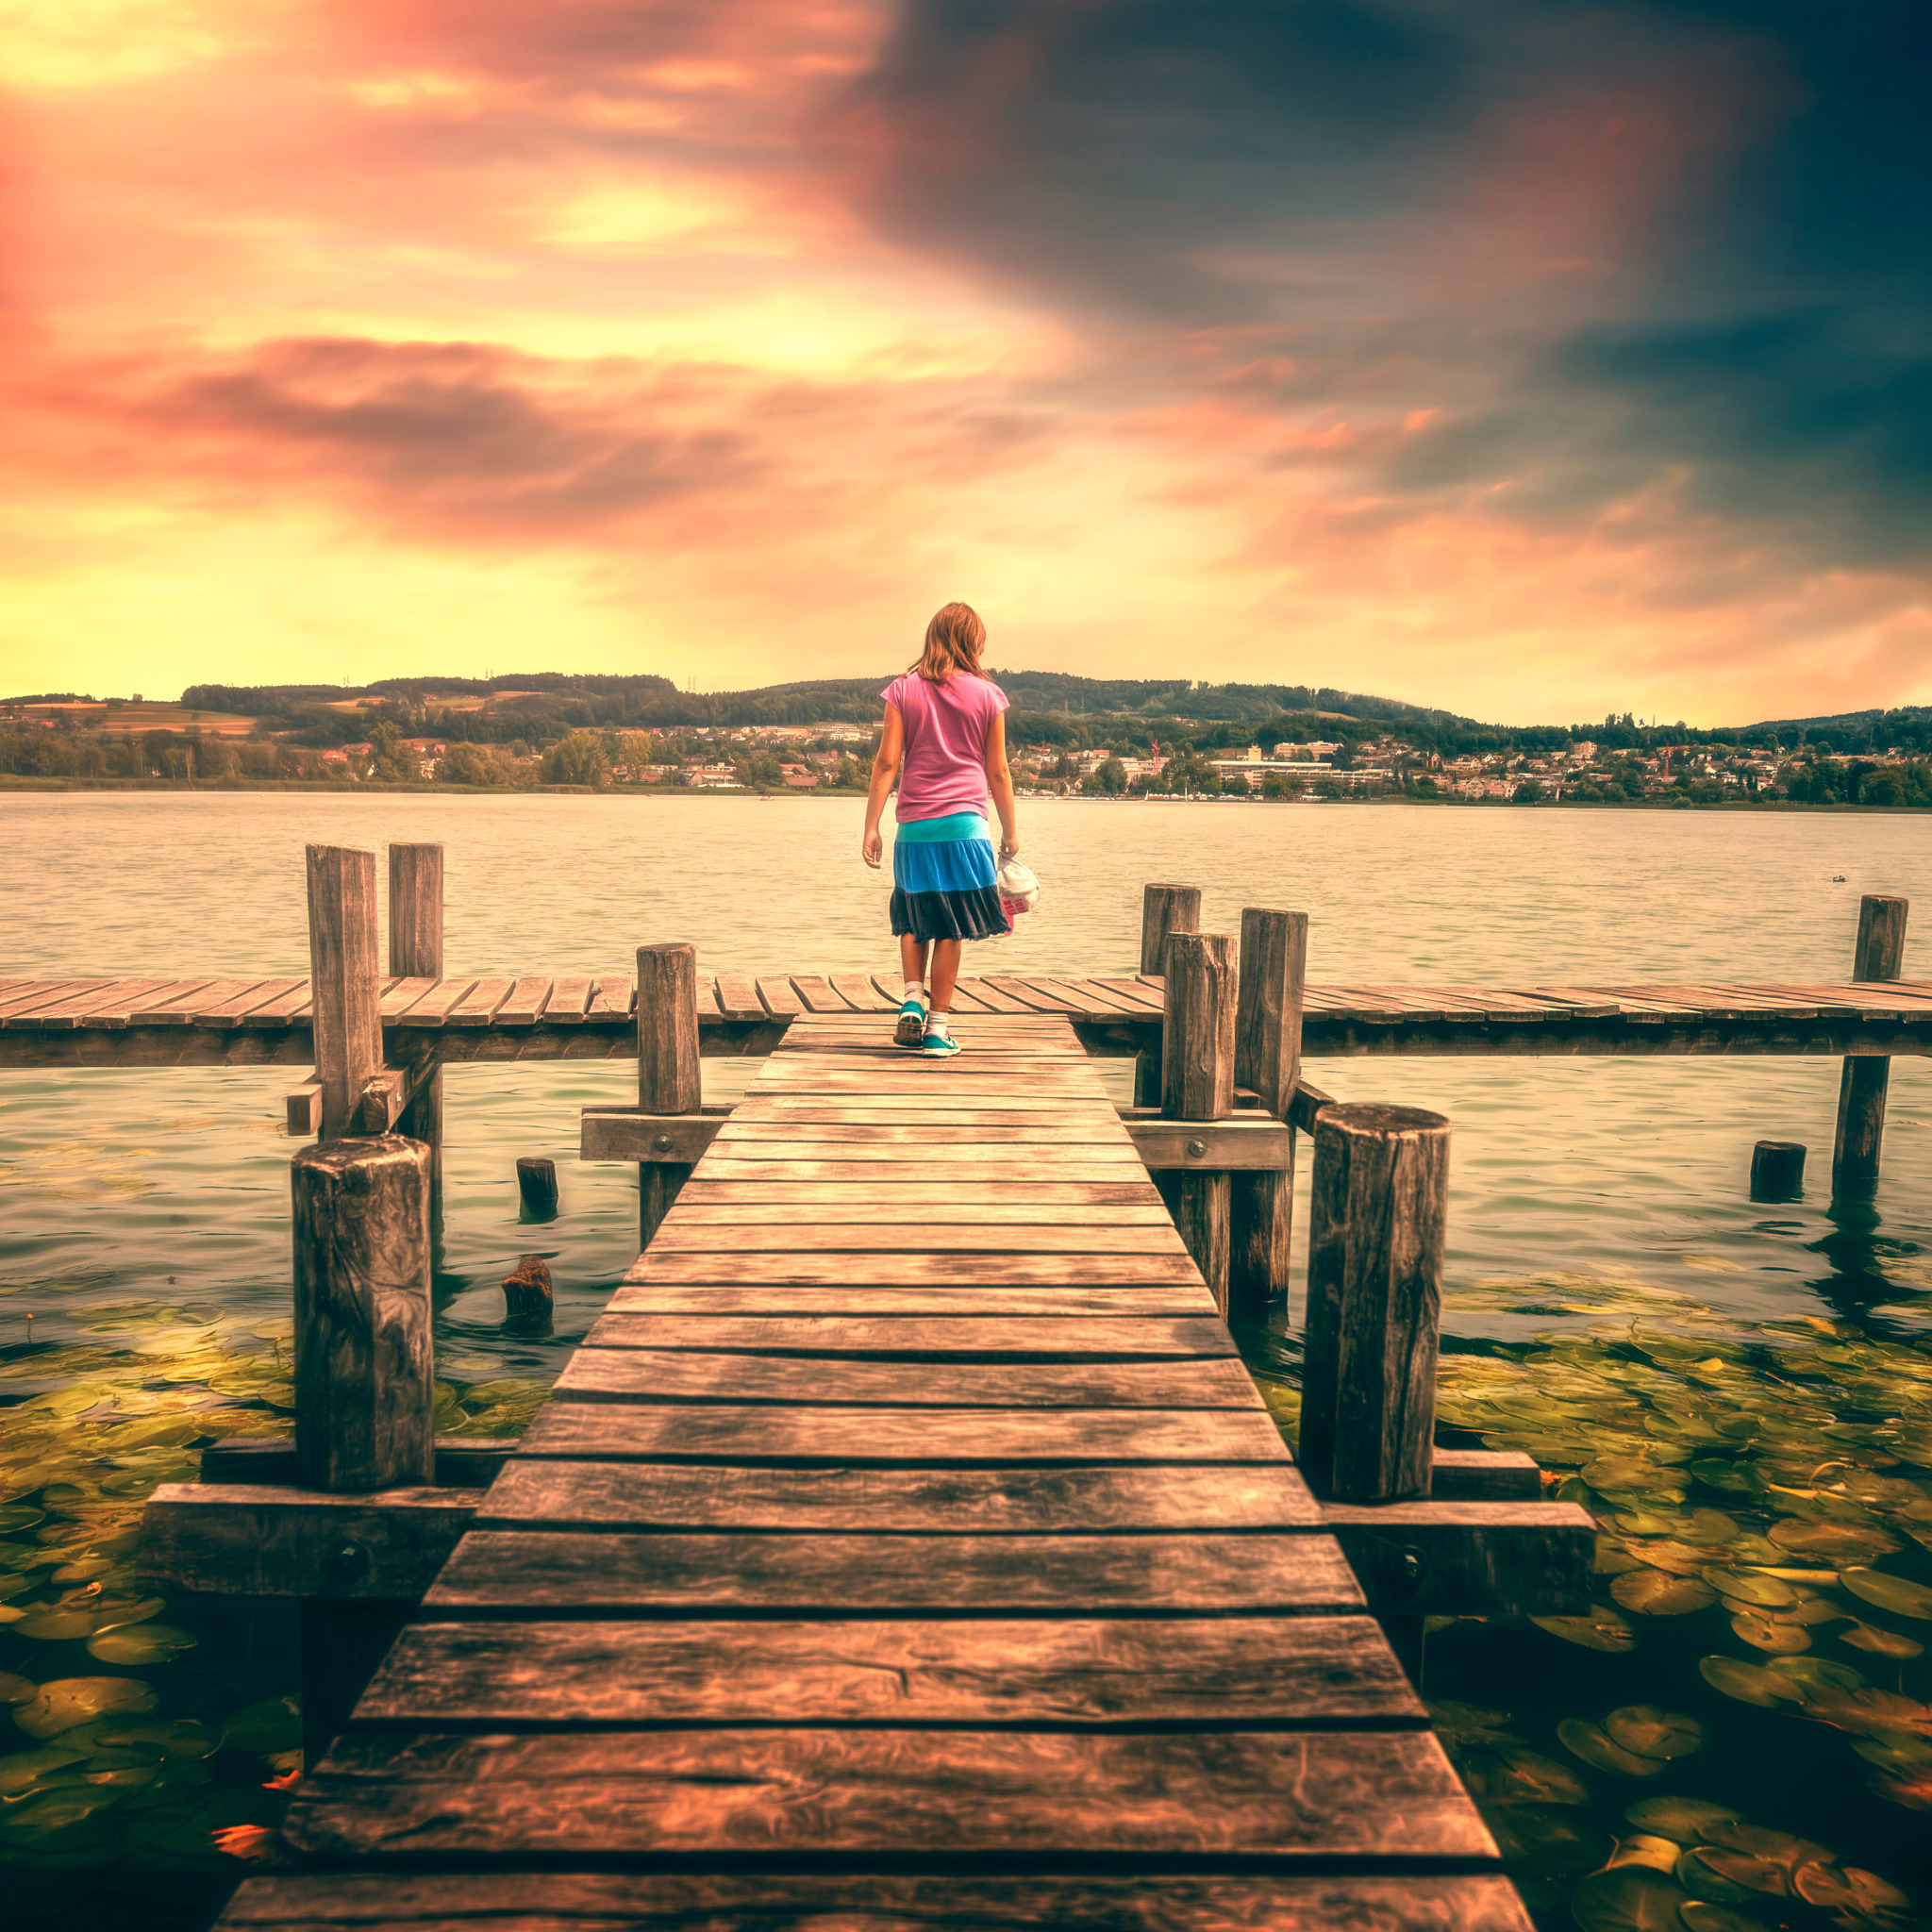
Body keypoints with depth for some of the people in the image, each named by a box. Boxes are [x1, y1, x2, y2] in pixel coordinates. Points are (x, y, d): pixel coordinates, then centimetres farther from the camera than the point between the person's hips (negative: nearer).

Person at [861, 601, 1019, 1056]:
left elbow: (887, 762, -2)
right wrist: (1010, 831, 15)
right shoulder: (987, 695, 3)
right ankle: (938, 1026, 6)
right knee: (950, 929, 4)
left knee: (914, 920, 19)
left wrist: (871, 827, 2)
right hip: (965, 823, -1)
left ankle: (913, 1000, 4)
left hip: (914, 825, 1)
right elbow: (998, 771, 6)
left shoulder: (903, 691, 3)